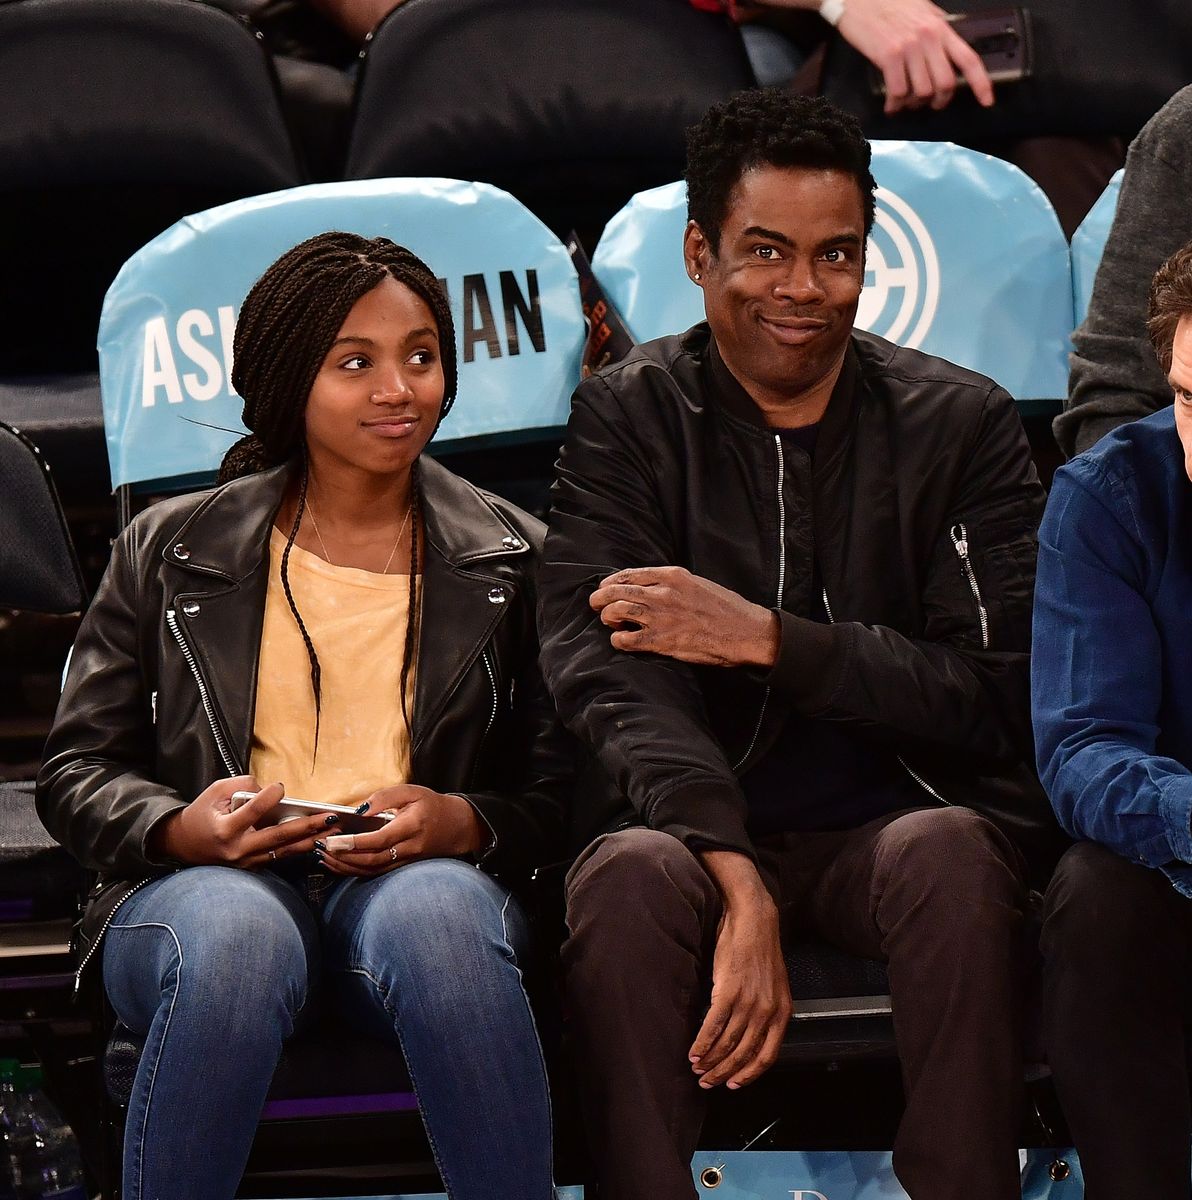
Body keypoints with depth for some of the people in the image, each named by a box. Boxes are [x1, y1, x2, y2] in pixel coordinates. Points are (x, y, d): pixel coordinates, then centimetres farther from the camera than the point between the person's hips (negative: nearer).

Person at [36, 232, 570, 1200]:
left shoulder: (509, 560, 13)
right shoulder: (168, 552, 12)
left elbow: (556, 790, 11)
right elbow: (75, 771, 12)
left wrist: (463, 823, -12)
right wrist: (179, 829, -10)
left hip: (429, 877, 0)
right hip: (212, 879, 0)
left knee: (434, 911, -38)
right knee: (236, 936, -39)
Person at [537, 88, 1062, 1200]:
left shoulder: (962, 423, 5)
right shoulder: (629, 417, 4)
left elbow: (995, 695, -4)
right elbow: (607, 676, -11)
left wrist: (769, 639, -15)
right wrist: (737, 885, -28)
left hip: (898, 816, 0)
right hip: (696, 822, 0)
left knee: (951, 850, -34)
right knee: (629, 876, -34)